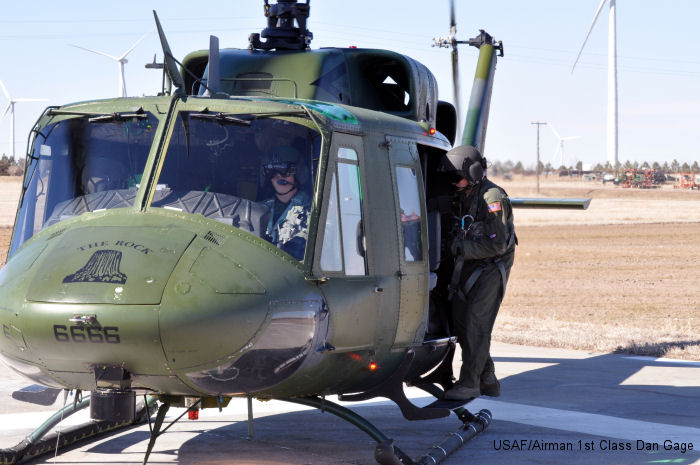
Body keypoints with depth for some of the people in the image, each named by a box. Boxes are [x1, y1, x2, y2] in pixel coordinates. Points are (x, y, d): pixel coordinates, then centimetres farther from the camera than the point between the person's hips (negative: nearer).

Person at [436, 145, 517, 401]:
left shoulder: (493, 199, -19)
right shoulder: (461, 196, 7)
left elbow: (496, 244, -23)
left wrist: (461, 248, -19)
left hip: (490, 268, -9)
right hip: (467, 267, 9)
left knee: (476, 324, -12)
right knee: (461, 323, 7)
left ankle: (469, 383, -9)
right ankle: (488, 379, 17)